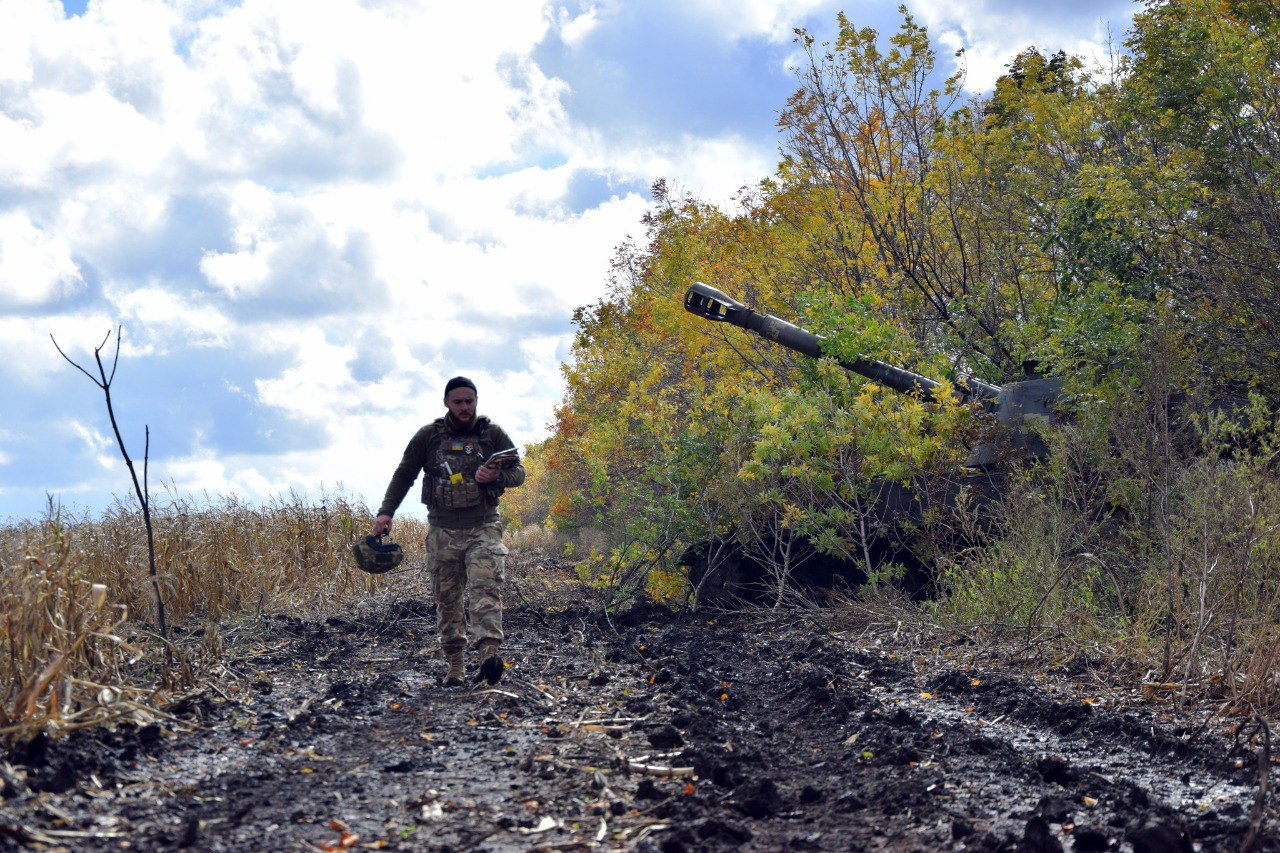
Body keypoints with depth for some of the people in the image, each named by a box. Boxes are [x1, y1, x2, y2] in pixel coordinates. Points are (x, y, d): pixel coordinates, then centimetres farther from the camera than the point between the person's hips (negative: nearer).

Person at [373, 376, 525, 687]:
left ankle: (488, 654, -33)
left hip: (483, 529, -1)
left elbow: (518, 471, 8)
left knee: (486, 587, -20)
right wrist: (386, 512, 0)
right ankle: (454, 665, 9)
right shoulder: (428, 436, 5)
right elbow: (404, 474, 11)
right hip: (442, 532, 1)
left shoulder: (493, 434, 5)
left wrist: (496, 477, -15)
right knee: (447, 599, 2)